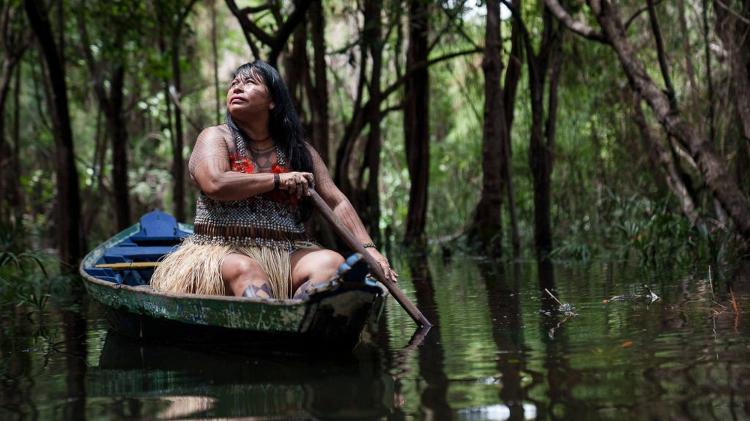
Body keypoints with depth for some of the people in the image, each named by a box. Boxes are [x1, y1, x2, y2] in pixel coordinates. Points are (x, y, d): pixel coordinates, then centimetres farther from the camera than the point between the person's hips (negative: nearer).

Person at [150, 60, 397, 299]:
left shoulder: (297, 150, 17)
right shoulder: (216, 138, 8)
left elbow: (336, 202, 12)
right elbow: (214, 184, -13)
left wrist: (368, 248, -2)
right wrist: (278, 180, -9)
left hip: (286, 254, 3)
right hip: (226, 251, -3)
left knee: (332, 261, -26)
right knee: (245, 270, -36)